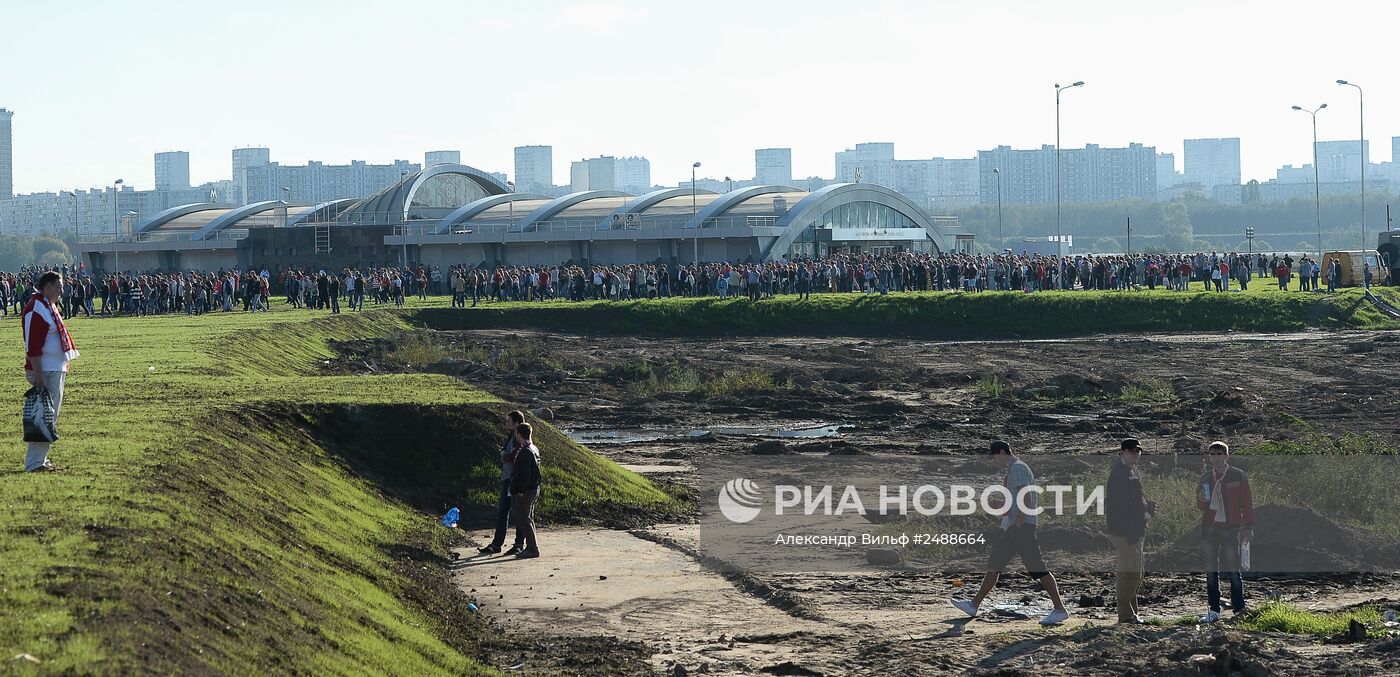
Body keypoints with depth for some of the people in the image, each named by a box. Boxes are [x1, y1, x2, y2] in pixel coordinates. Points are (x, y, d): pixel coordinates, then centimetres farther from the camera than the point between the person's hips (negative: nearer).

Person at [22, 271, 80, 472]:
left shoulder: (49, 306, 15)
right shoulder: (35, 309, -17)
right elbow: (32, 346, -21)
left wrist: (64, 365, 22)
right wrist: (37, 375, -24)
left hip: (57, 370, 10)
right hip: (45, 372, -10)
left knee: (51, 418, 13)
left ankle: (41, 460, 19)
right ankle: (34, 463, -8)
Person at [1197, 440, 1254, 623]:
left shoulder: (1238, 476, -1)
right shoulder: (1206, 478, 11)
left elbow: (1247, 503, 1)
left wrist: (1248, 527, -5)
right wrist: (1202, 500, -6)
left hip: (1230, 528, -4)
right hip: (1210, 529, 4)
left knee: (1233, 570, -2)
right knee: (1211, 571, 4)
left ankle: (1239, 610, 6)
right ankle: (1214, 611, 8)